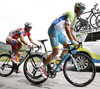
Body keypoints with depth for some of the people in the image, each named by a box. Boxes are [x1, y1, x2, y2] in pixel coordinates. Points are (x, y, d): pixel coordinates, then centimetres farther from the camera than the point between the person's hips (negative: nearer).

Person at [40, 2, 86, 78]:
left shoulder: (75, 18, 16)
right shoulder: (71, 14, -16)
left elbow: (72, 31, 20)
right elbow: (67, 28, -28)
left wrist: (77, 41, 11)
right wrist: (72, 41, -30)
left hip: (59, 31, 10)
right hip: (53, 30, -10)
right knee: (56, 52, -13)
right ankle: (43, 67, -2)